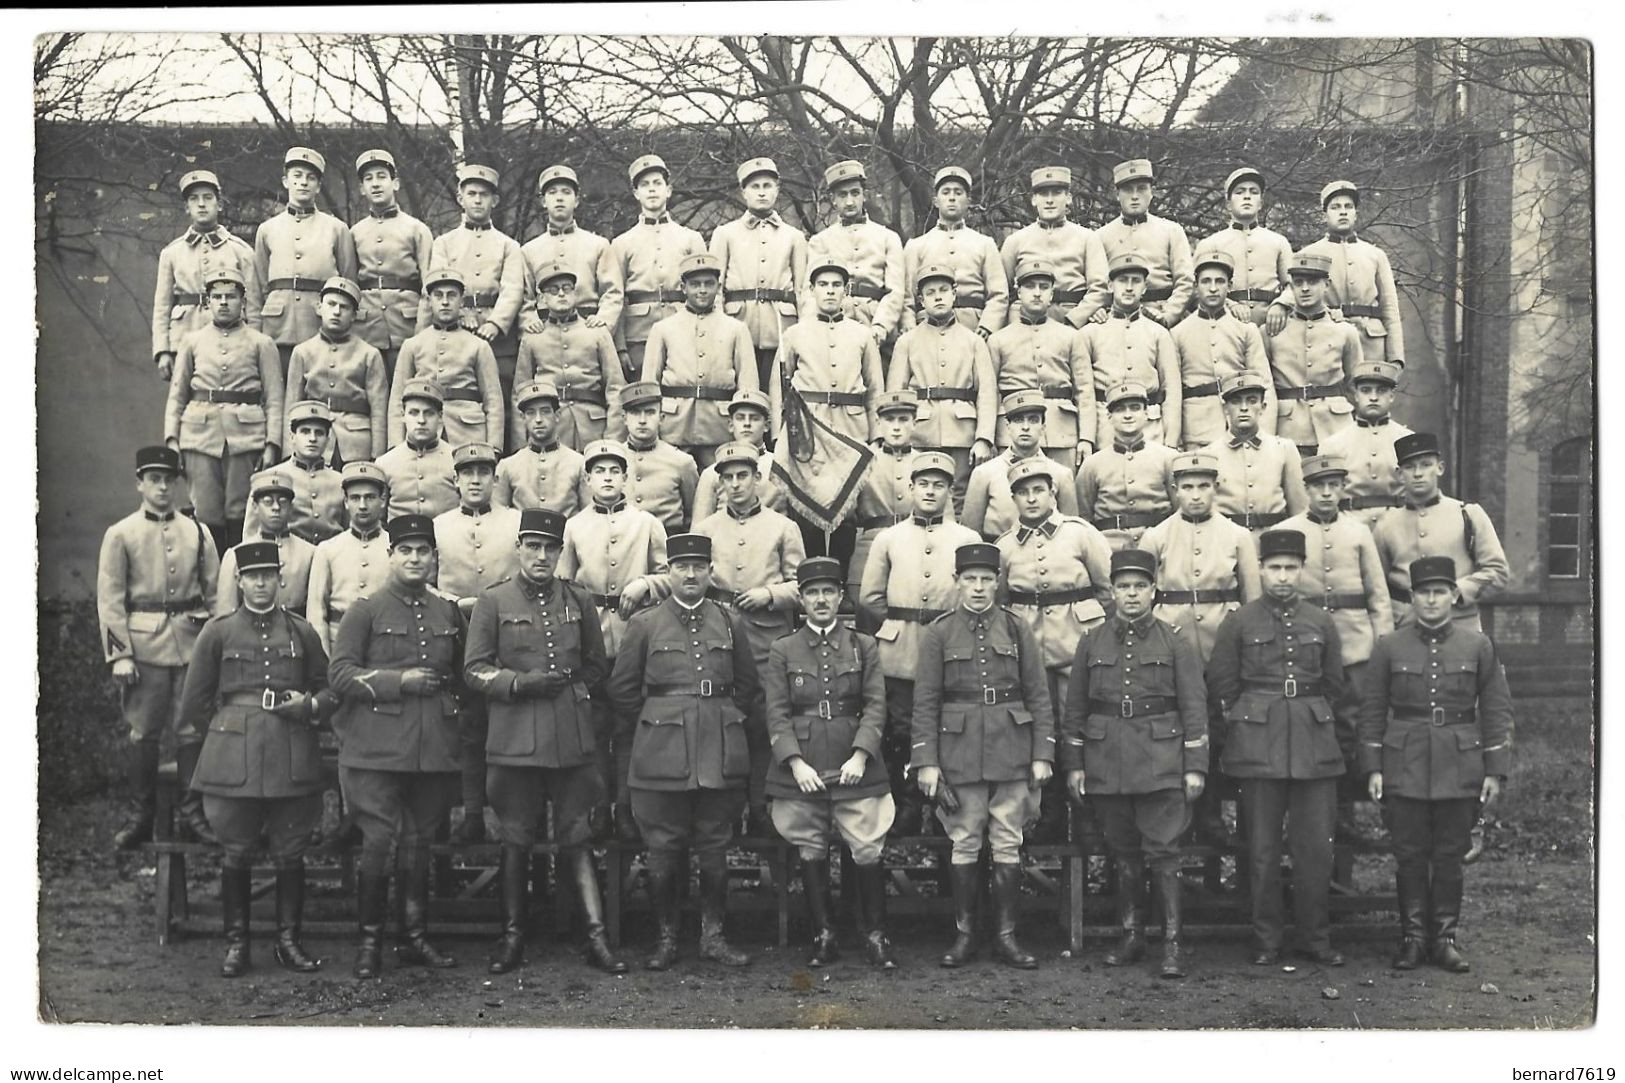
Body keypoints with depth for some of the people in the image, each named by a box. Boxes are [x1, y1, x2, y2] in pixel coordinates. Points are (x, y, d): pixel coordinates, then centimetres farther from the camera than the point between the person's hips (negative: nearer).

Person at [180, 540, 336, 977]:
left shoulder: (301, 631, 8)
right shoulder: (218, 631, 4)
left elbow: (329, 688, 14)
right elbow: (195, 702, 8)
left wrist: (310, 705, -5)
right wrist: (221, 736, 7)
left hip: (293, 758, 1)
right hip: (233, 760, -1)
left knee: (290, 854, 6)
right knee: (236, 854, 4)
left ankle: (288, 939, 17)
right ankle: (236, 942, 16)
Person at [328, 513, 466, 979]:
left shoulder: (449, 613, 13)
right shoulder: (366, 611, 0)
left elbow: (460, 675, 26)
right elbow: (339, 673, -6)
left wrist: (445, 694, 9)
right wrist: (399, 681, -14)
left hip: (435, 748, 4)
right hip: (377, 746, -4)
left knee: (419, 844, 10)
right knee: (378, 841, -5)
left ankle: (416, 938, 19)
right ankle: (369, 941, 8)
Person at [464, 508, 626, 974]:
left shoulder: (577, 601, 10)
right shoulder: (493, 601, 2)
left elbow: (597, 667, 18)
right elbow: (474, 670, 0)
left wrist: (575, 690, 3)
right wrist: (520, 683, -13)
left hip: (574, 738, 2)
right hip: (514, 738, -2)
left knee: (576, 838, 3)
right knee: (515, 842, 7)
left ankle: (596, 936, 6)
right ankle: (512, 936, 18)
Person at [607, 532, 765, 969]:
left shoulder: (731, 624, 9)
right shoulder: (643, 625, 4)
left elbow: (749, 691, 14)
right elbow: (623, 692, 7)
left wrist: (749, 750, 11)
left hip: (721, 755, 2)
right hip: (660, 754, -1)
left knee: (714, 850, 7)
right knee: (662, 851, 3)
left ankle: (713, 935, 19)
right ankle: (666, 937, 16)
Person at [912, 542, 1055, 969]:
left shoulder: (1017, 630, 4)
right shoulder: (938, 634, 1)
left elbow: (1038, 696, 5)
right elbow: (925, 702, 0)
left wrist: (1042, 754, -1)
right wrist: (926, 761, -5)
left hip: (1011, 753, 1)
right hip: (960, 753, -1)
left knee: (1008, 845, 5)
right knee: (965, 845, 5)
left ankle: (1006, 935, 14)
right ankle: (964, 934, 16)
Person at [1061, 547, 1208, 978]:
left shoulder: (1174, 643, 2)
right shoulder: (1091, 643, 7)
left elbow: (1193, 708, 1)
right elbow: (1074, 709, 9)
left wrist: (1195, 766, -4)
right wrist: (1073, 764, 4)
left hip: (1160, 761, -2)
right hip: (1107, 761, 2)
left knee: (1163, 853, -5)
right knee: (1124, 854, 10)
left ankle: (1173, 943, 1)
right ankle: (1131, 938, 20)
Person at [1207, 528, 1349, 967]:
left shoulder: (1321, 623, 9)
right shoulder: (1238, 623, 2)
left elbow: (1335, 687, 15)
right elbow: (1220, 688, 5)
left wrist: (1340, 741, 12)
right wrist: (1231, 741, 3)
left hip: (1315, 747, 2)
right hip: (1258, 746, -2)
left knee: (1316, 846, 4)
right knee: (1262, 849, 4)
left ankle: (1316, 938, 17)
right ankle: (1266, 941, 14)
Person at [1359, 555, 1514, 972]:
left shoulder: (1478, 646, 2)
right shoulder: (1389, 647, 1)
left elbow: (1497, 710, 5)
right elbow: (1371, 709, 3)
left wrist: (1496, 770, 0)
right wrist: (1372, 768, -2)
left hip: (1460, 769, 0)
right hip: (1405, 769, 0)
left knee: (1449, 856, 7)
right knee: (1410, 855, 5)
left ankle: (1444, 937, 18)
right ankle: (1413, 937, 15)